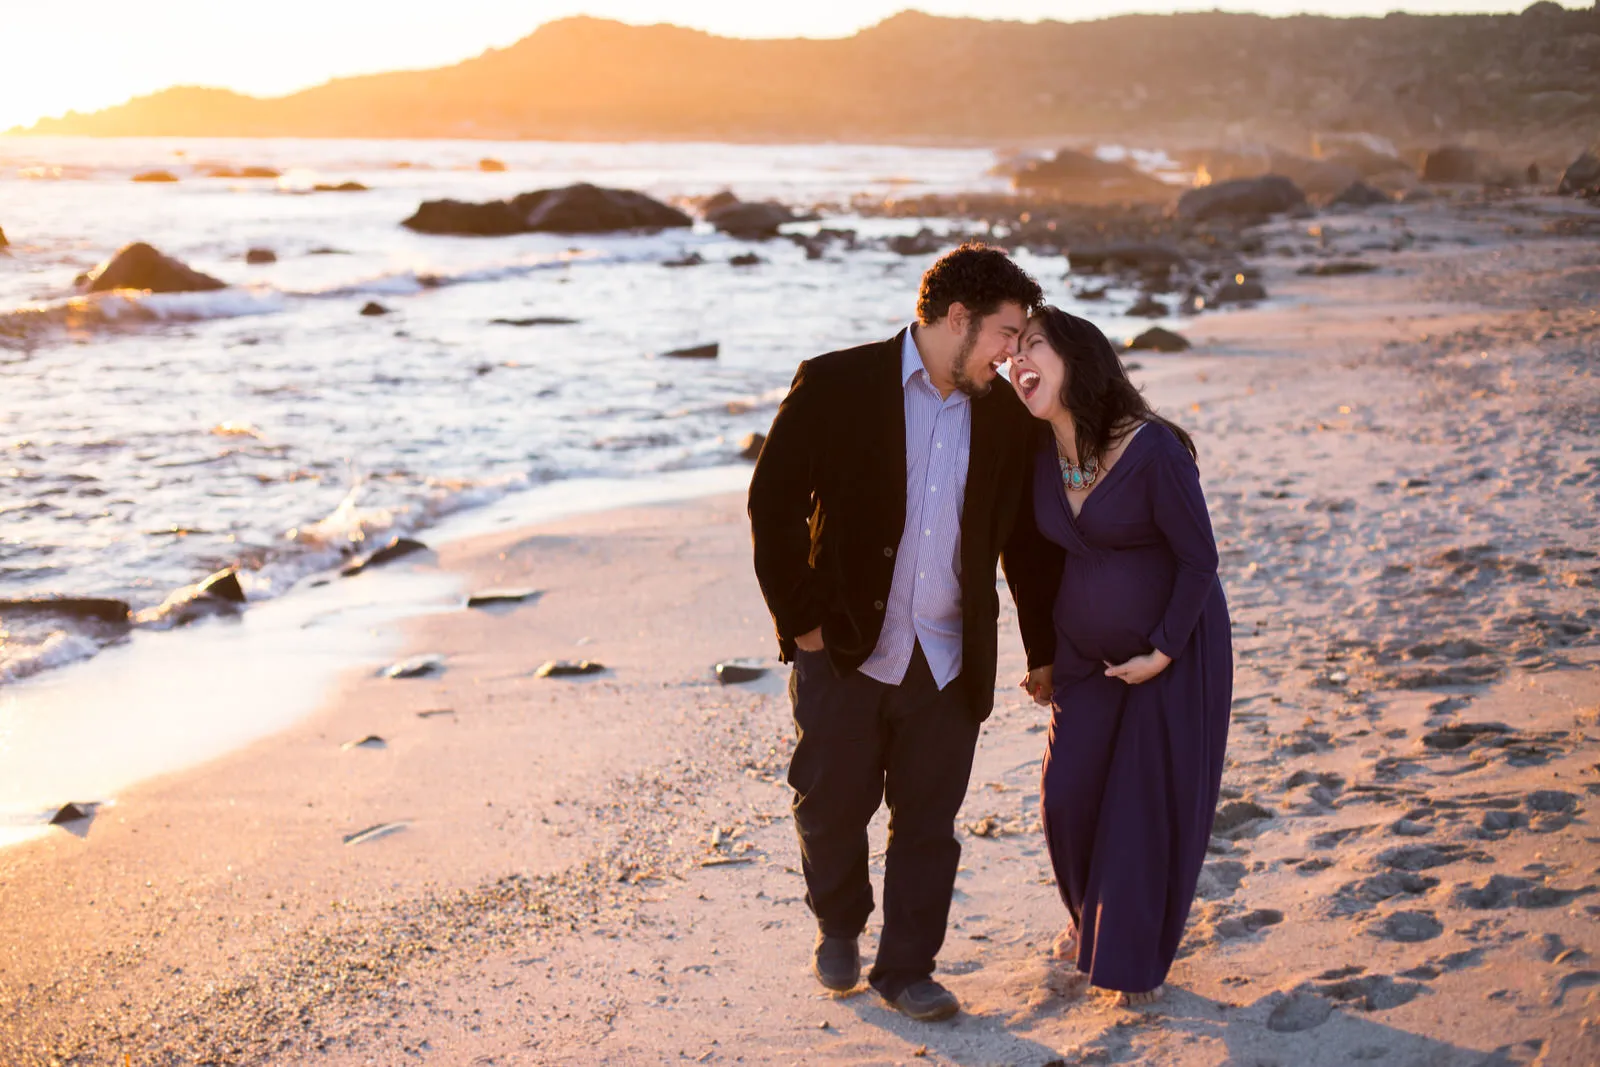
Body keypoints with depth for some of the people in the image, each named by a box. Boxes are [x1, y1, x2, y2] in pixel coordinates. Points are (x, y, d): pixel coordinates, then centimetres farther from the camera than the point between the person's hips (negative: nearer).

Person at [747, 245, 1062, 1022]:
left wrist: (1047, 655, 14)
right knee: (832, 808, 11)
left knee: (927, 823, 9)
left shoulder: (1004, 417, 4)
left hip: (948, 662, 3)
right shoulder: (836, 387, -8)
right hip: (846, 652, -2)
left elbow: (1027, 543, 12)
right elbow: (772, 502, -7)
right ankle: (838, 926, 39)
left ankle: (907, 969, 25)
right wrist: (799, 619, -9)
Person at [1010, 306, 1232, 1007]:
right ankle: (1092, 919, 34)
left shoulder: (1152, 449, -24)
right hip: (1085, 652, 5)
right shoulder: (1039, 454, -5)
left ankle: (1138, 957, 22)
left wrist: (1163, 652, -16)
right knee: (1068, 792, 6)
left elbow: (1199, 557, -17)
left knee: (1153, 801, 3)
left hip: (1174, 647, -5)